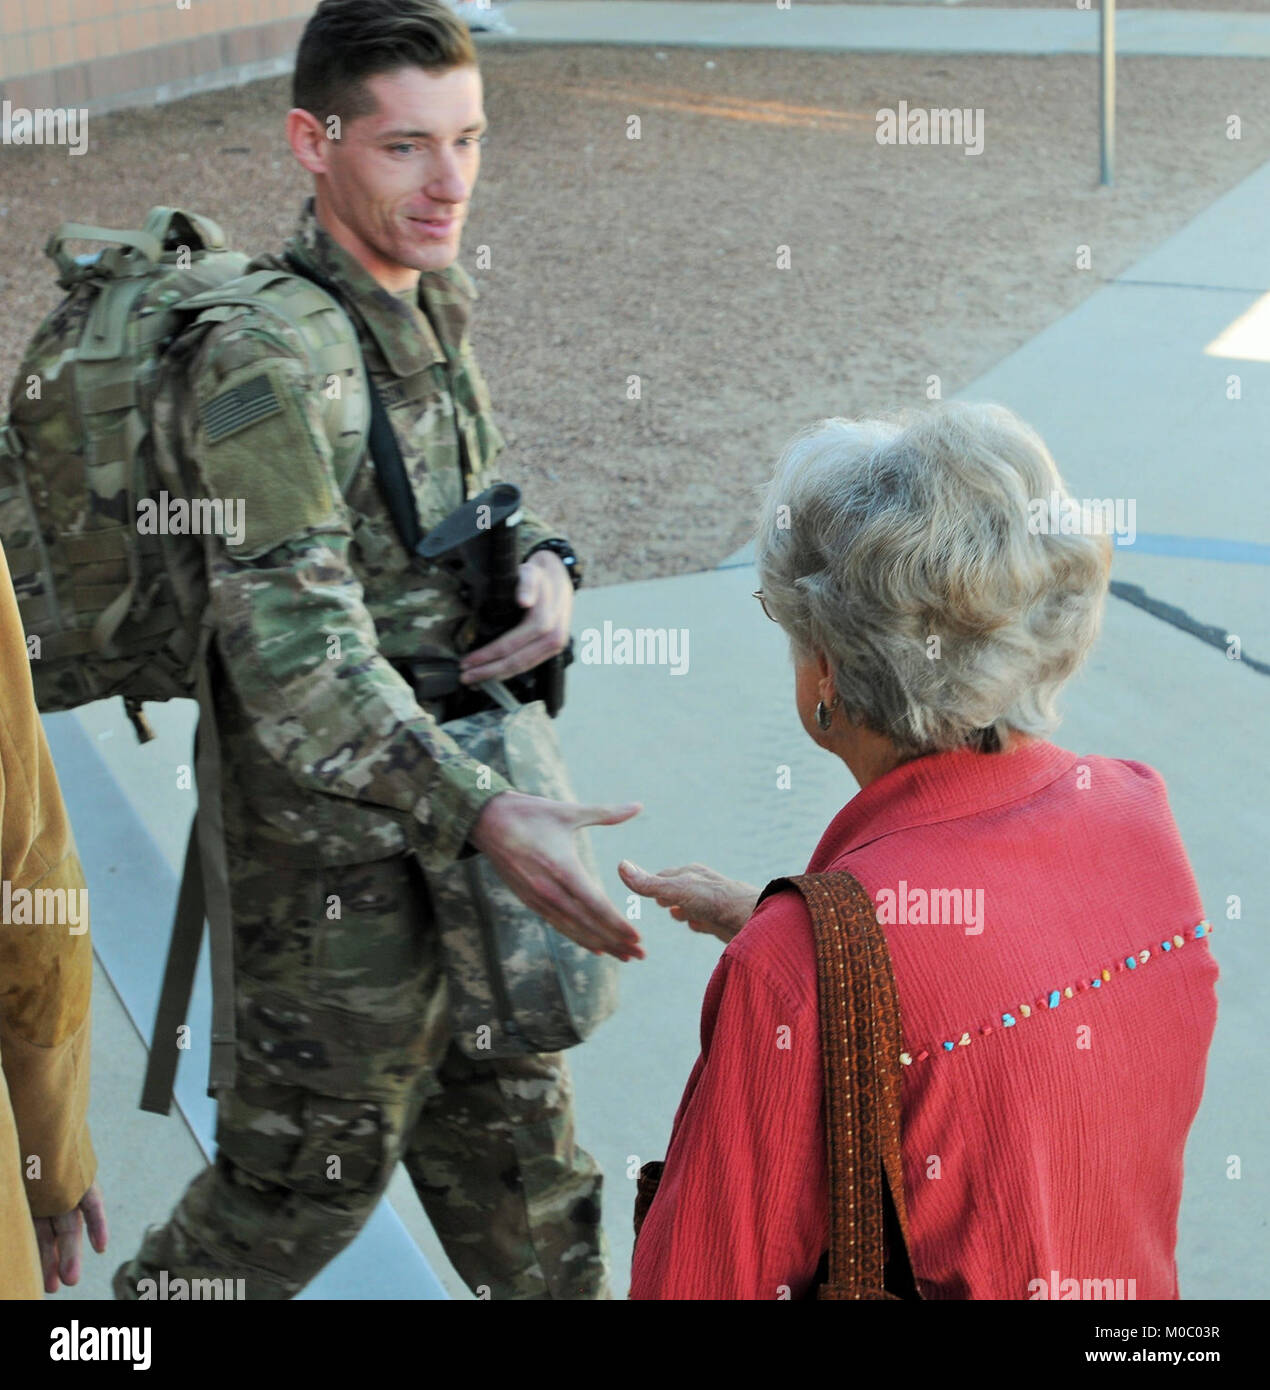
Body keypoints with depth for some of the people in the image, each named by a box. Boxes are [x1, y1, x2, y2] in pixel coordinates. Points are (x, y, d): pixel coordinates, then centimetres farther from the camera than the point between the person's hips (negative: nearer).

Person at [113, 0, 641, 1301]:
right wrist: (491, 818, -39)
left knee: (504, 1098, 22)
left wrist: (541, 563, -8)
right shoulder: (261, 362, -25)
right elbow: (300, 661, -30)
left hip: (446, 770, 8)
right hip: (331, 835, -7)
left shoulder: (429, 301, 3)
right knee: (314, 1163, 11)